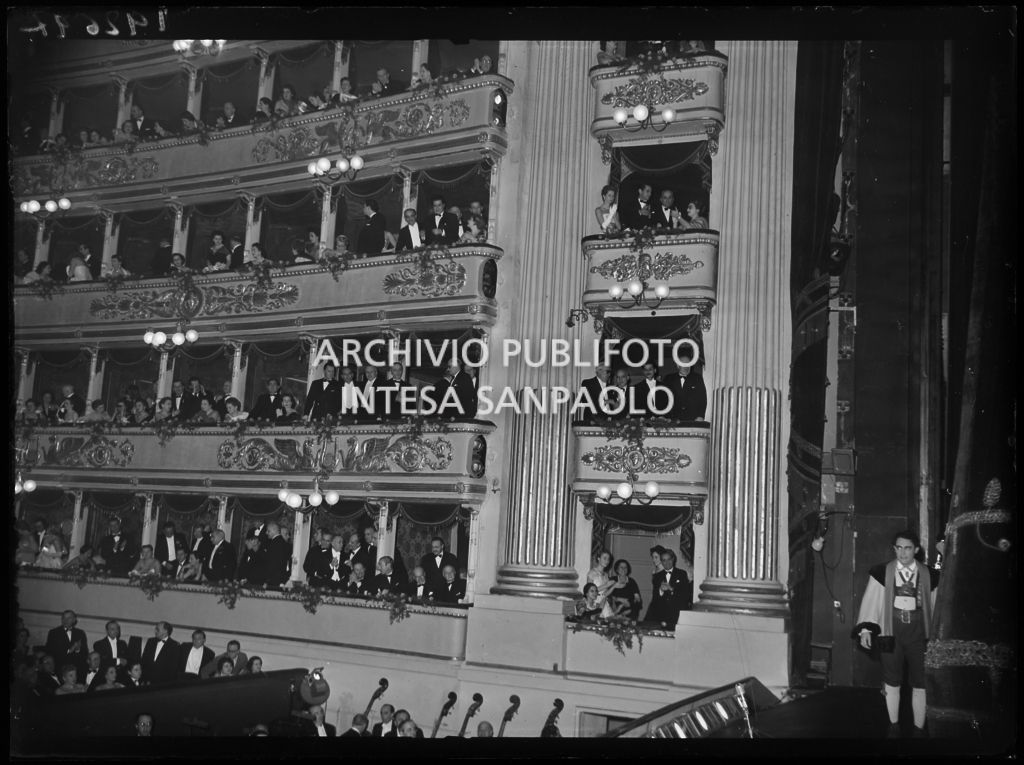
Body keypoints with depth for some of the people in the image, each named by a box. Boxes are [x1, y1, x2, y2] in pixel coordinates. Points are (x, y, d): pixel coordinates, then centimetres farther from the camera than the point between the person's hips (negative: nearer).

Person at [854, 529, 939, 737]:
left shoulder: (929, 575, 2)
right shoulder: (882, 573, -1)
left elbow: (935, 606, 7)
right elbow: (870, 601, 0)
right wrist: (865, 628, -8)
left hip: (918, 635, 0)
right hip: (890, 634, 0)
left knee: (920, 685, 3)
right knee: (892, 683, 9)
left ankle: (919, 728, 17)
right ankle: (894, 726, 24)